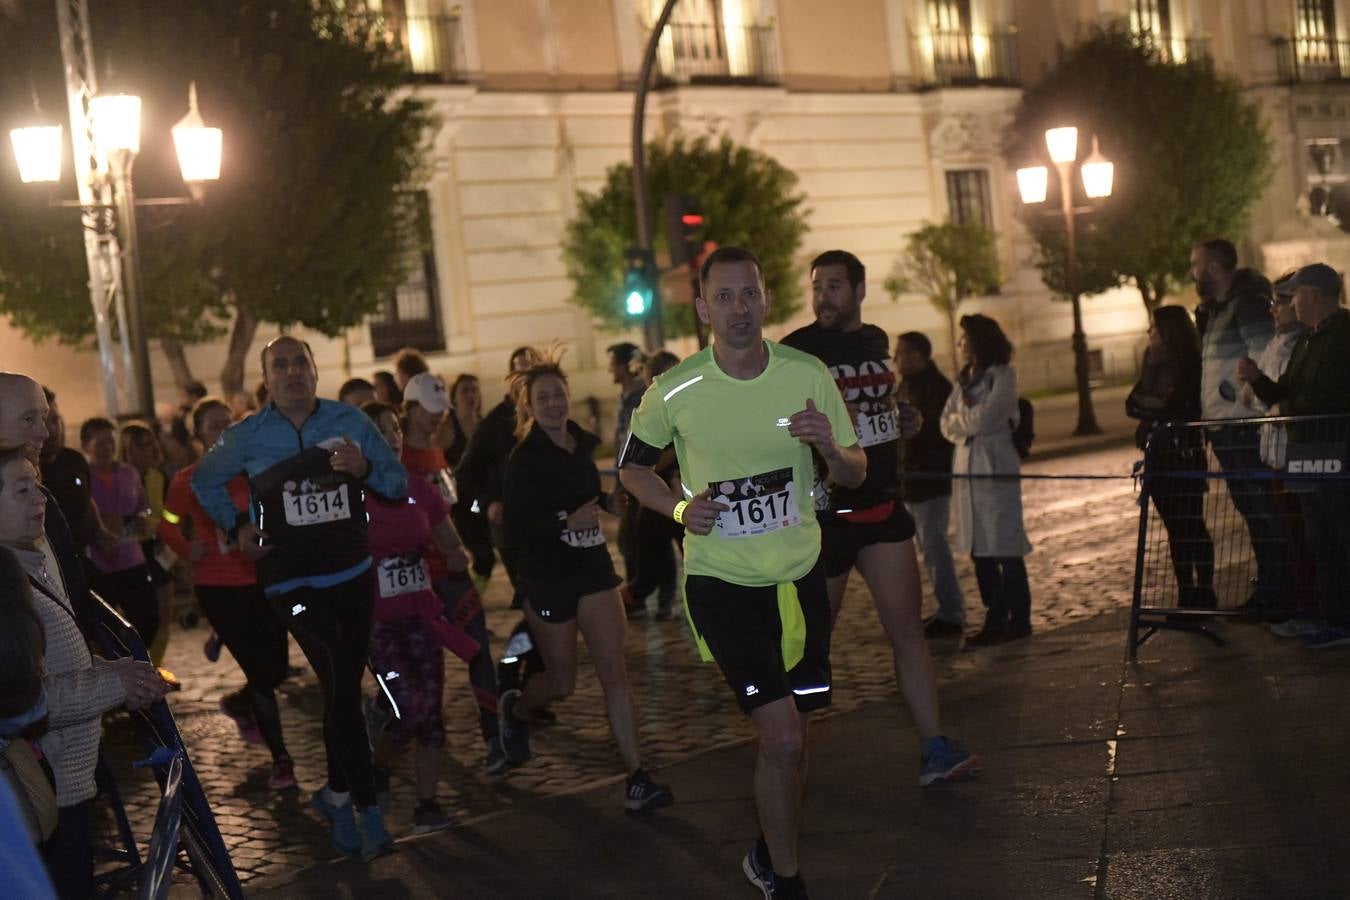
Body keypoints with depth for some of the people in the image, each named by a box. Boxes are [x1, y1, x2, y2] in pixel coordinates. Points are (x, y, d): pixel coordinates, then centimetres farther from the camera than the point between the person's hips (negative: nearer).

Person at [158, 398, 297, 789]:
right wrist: (190, 552, -5)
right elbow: (167, 526, 9)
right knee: (261, 671, -6)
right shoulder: (187, 481, -5)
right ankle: (280, 760, 10)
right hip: (218, 588, -3)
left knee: (277, 669, 8)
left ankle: (238, 704, 43)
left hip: (262, 580, 3)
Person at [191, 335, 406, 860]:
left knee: (343, 687, 12)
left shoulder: (350, 421, -1)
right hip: (293, 580, -3)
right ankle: (366, 808, -9)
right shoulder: (247, 437, -2)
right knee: (342, 685, -17)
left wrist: (365, 471, -16)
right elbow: (205, 482, 16)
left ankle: (337, 793, 32)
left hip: (354, 573, 3)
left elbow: (399, 483, 3)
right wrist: (236, 526, 4)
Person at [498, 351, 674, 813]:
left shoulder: (584, 445, 5)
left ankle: (637, 779, -7)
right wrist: (567, 523, -26)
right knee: (562, 682, 9)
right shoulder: (523, 459, -11)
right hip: (548, 578, -4)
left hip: (593, 569, 4)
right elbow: (515, 531, -15)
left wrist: (609, 502, 3)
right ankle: (514, 710, 44)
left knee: (614, 672, -6)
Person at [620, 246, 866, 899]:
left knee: (788, 736, 14)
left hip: (800, 574, 3)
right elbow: (631, 467, 7)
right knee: (784, 740, -12)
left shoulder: (808, 375, -5)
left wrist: (831, 447, -20)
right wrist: (680, 508, -12)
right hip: (721, 581, -3)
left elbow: (855, 474, 3)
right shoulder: (674, 392, -11)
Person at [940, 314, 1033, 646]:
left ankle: (1018, 619, 3)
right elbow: (947, 425, 10)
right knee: (979, 548, 7)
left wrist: (962, 417, 4)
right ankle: (995, 619, 13)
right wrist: (970, 421, -7)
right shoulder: (964, 379, 16)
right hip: (966, 466, 7)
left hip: (996, 466, -7)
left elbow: (984, 419, -12)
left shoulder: (1003, 375, -5)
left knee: (1005, 546, -4)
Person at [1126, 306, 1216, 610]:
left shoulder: (1190, 365, -9)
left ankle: (1204, 594, 2)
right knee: (1175, 528, 9)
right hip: (1158, 456, 7)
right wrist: (1159, 404, -9)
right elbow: (1132, 405, 7)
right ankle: (1186, 595, 14)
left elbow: (1180, 406, -16)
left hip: (1184, 455, -7)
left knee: (1192, 525, -4)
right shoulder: (1152, 364, 13)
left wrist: (1149, 403, -6)